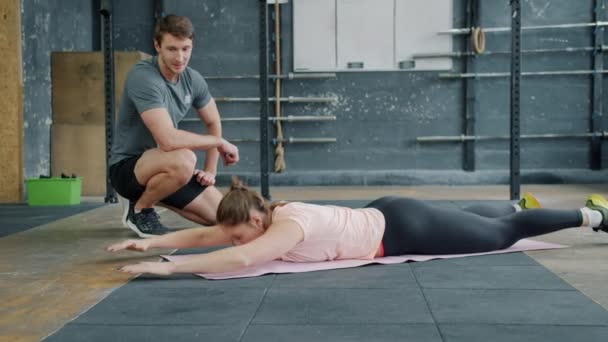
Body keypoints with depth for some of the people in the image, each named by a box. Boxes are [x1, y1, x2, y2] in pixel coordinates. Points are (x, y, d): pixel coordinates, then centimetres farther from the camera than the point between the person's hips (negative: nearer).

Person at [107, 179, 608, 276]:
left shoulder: (289, 226, -32)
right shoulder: (263, 217, -8)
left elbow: (240, 259, -47)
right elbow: (204, 234, -3)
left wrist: (169, 267, -46)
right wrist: (152, 241, -13)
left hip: (403, 229, -7)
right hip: (385, 218, 7)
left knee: (502, 234, 10)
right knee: (490, 230, 31)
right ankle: (518, 204, 55)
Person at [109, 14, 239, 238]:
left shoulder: (192, 79, 0)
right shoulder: (143, 77, -24)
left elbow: (213, 123, 16)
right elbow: (168, 140, -33)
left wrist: (210, 171, 6)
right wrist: (220, 142, -20)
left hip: (163, 167, 7)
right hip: (127, 167, -7)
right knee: (184, 160, -38)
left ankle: (153, 194, 19)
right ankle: (140, 208, -7)